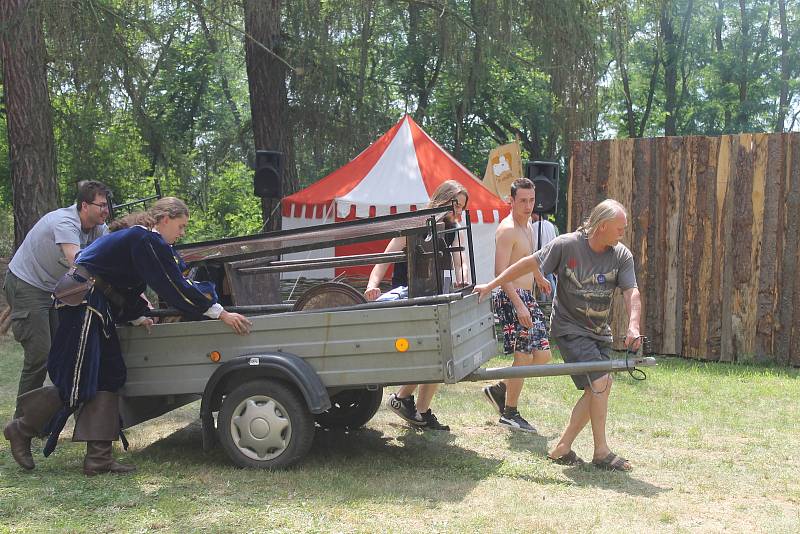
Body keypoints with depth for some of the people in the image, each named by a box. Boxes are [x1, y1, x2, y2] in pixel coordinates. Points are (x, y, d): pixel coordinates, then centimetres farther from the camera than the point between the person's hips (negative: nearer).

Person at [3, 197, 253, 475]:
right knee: (78, 384, -5)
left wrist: (137, 318, 26)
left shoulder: (138, 238, 16)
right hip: (82, 303, -11)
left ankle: (98, 459, 6)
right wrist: (221, 313, -16)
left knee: (109, 378, 6)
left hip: (97, 308, 11)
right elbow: (174, 286, -18)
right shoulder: (146, 241, -14)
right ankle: (22, 430, 14)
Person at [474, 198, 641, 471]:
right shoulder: (566, 245, -14)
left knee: (595, 390, 2)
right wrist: (491, 285, -6)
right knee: (601, 381, -17)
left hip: (599, 331, 6)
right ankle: (601, 452, -5)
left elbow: (631, 293, -11)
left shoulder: (622, 256, -3)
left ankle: (561, 449, 14)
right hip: (570, 327, -6)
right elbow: (529, 264, -8)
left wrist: (633, 326, -29)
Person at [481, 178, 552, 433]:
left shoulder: (526, 226, 16)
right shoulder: (507, 229, -14)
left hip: (527, 297, 9)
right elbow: (501, 272, -21)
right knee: (523, 356, -5)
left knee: (542, 355, 9)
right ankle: (510, 414, 7)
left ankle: (499, 390, 21)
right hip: (511, 297, -9)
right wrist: (519, 306, -26)